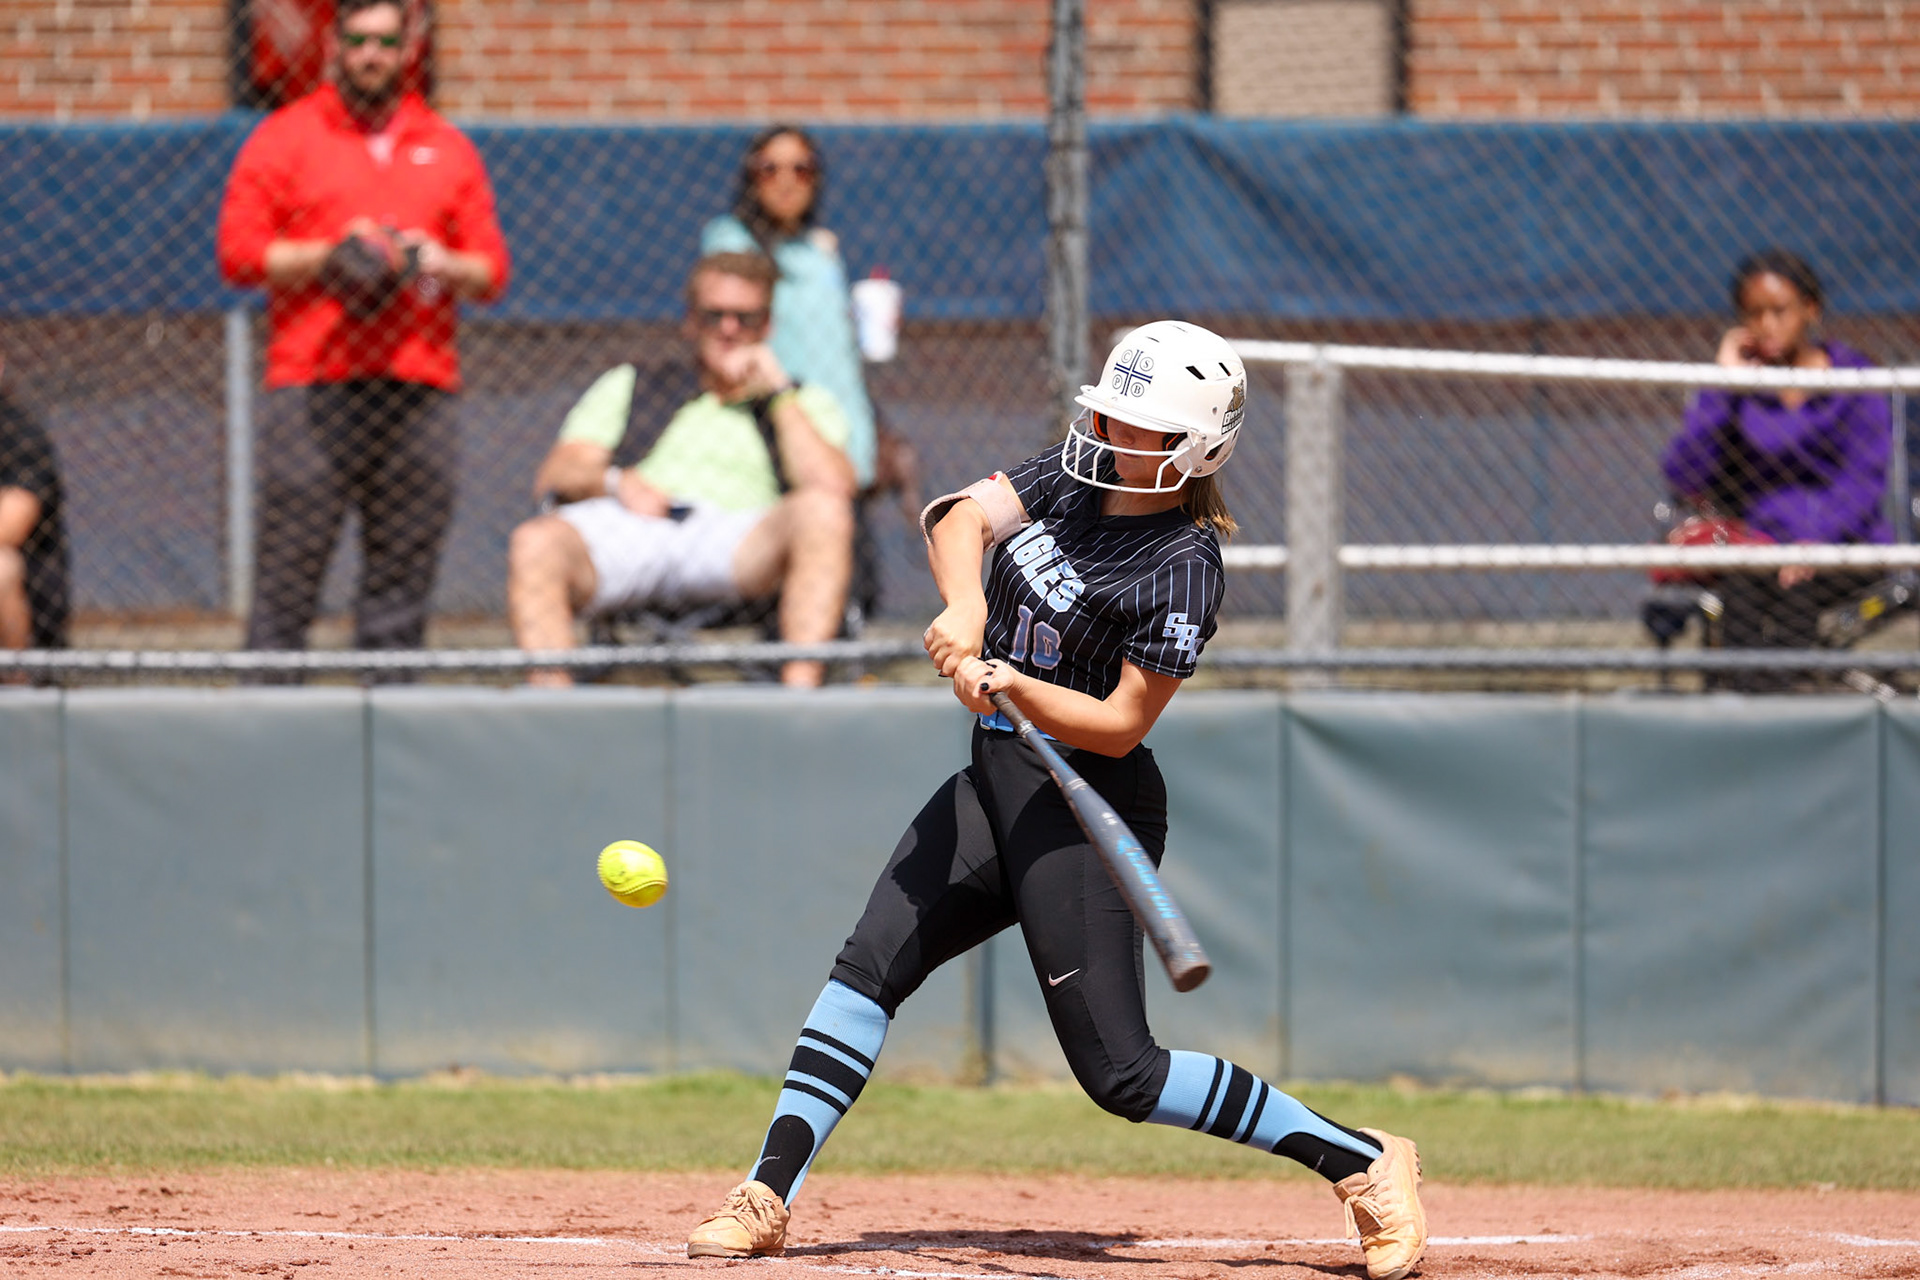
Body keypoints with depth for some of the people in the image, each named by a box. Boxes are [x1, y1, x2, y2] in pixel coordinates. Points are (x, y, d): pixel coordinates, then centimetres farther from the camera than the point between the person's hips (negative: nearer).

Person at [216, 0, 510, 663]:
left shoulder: (448, 149, 17)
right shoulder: (285, 137, 8)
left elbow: (492, 271, 15)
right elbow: (238, 253, 1)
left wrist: (442, 264, -6)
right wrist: (329, 256, -10)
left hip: (420, 383, 3)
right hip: (311, 384, -3)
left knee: (404, 565, -1)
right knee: (290, 560, -9)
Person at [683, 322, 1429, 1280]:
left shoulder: (1183, 570, -18)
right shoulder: (1074, 478, 4)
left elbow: (1120, 725, -18)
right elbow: (962, 516, -9)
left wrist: (1013, 687, -33)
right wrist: (964, 605, -29)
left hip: (1087, 812, -8)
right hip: (997, 782, 8)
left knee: (1119, 1072, -10)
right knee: (869, 965, -2)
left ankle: (1362, 1162, -2)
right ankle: (767, 1199, 0)